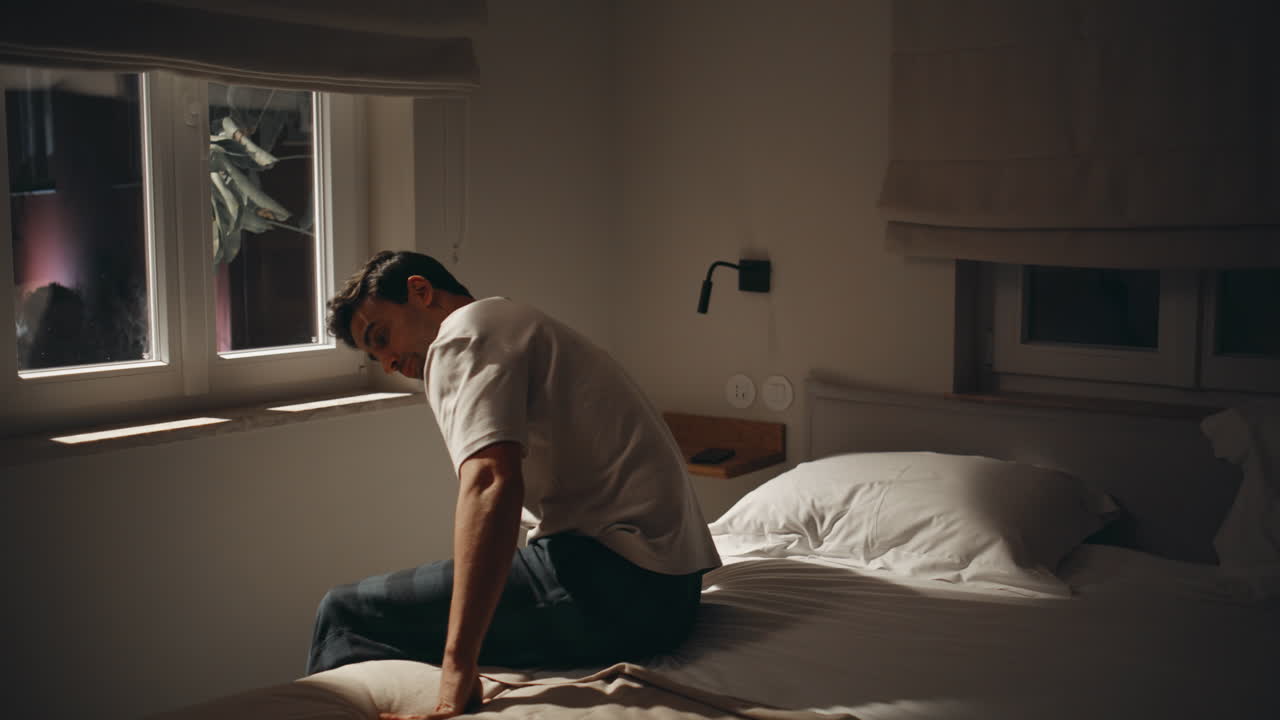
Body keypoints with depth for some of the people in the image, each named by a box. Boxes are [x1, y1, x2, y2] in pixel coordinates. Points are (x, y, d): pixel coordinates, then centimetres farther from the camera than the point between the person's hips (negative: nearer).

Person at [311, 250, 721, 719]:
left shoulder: (463, 333, -5)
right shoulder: (518, 326, 25)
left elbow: (491, 485, -22)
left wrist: (457, 670, -26)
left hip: (614, 585, -10)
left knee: (346, 613, -5)